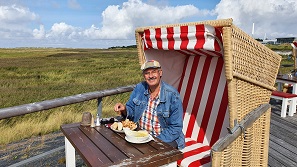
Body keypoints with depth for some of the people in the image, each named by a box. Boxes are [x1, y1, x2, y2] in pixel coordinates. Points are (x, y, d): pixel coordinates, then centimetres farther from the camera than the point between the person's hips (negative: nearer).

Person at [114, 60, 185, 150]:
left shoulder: (172, 95, -15)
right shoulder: (139, 88, -1)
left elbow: (176, 128, -13)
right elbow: (131, 111, 11)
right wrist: (124, 110, -12)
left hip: (165, 139, -4)